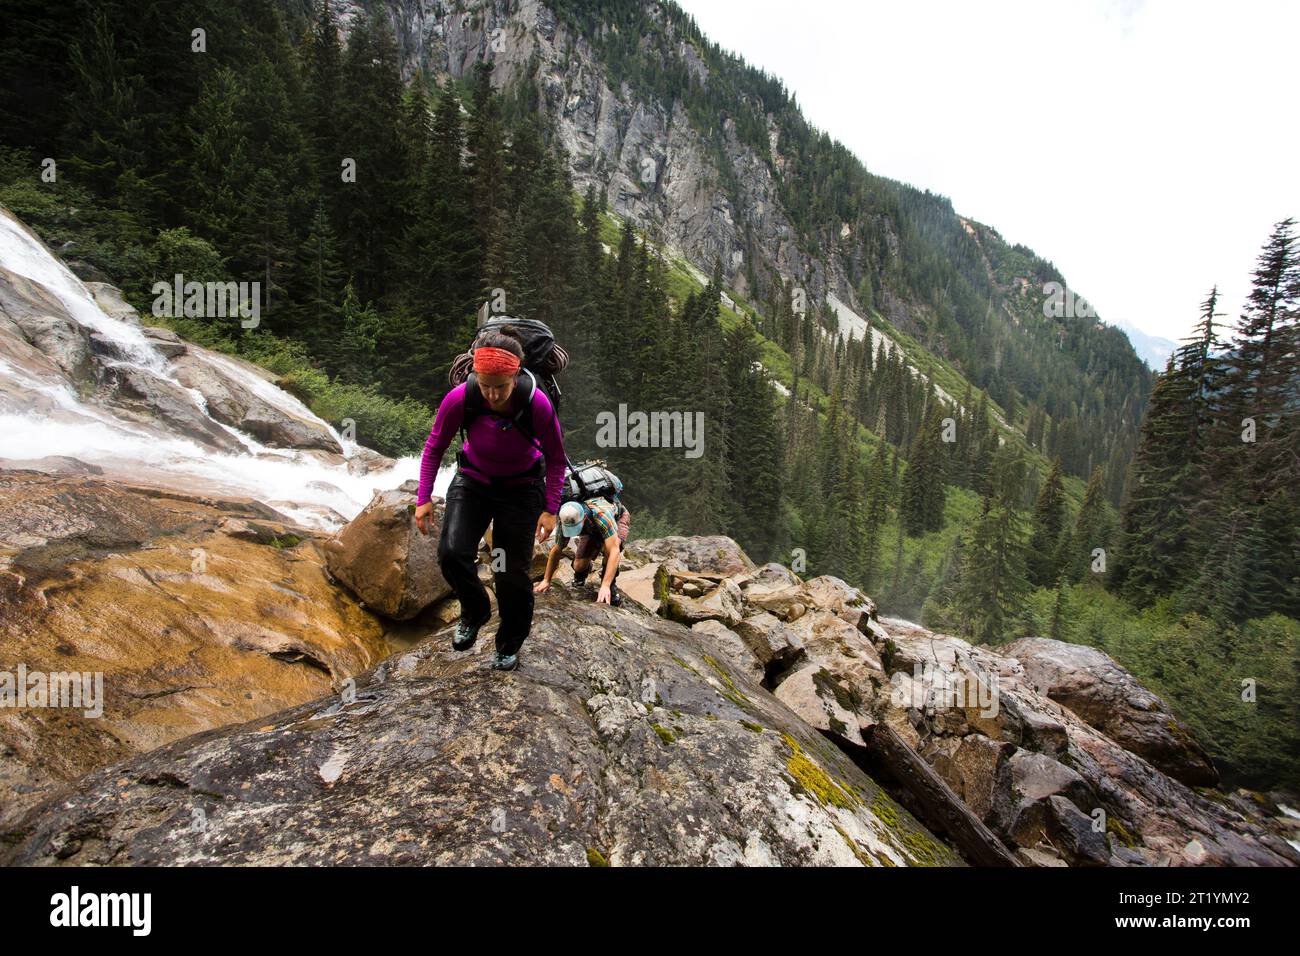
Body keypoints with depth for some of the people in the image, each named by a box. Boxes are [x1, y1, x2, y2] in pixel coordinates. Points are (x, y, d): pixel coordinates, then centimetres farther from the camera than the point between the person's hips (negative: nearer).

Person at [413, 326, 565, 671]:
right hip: (472, 482, 2)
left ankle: (510, 645, 25)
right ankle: (475, 612, 16)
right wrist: (423, 498, -9)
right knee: (451, 553, -17)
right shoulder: (460, 398, -25)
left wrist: (550, 509, -13)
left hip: (521, 489, -1)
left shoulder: (537, 404, -29)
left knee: (512, 571, 0)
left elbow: (556, 458, -11)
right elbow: (434, 448, -6)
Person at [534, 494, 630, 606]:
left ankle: (611, 586, -14)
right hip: (593, 529, 4)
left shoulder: (601, 514, -47)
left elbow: (614, 550, -52)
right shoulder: (565, 520, -30)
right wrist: (546, 580, -16)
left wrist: (605, 585, -58)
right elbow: (556, 550, -15)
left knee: (610, 545, -37)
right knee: (579, 566, -14)